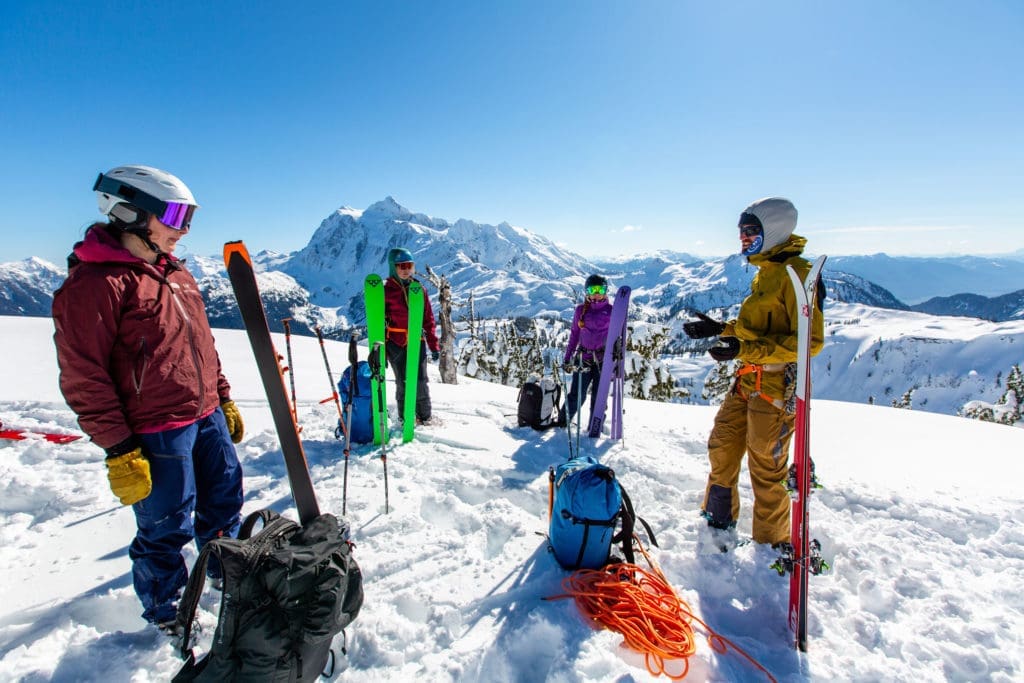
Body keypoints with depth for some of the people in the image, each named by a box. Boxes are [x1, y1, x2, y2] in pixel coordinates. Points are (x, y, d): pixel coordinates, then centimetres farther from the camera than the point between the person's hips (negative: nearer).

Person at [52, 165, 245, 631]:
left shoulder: (175, 273, 12)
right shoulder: (94, 283, -14)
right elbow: (83, 378, -15)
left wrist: (224, 399, 17)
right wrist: (119, 451, -15)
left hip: (207, 417, 8)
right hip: (156, 433, -7)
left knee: (225, 497, 20)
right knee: (167, 525, 8)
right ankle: (164, 610, 33)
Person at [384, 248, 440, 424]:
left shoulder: (419, 290, 7)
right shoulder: (386, 291, -2)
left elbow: (428, 319, 9)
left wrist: (434, 345, 6)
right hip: (396, 343, -2)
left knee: (420, 381, 2)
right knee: (403, 382, 4)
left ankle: (425, 416, 19)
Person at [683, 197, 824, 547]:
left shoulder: (796, 272, -15)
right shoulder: (766, 271, 14)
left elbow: (810, 340, -20)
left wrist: (746, 349, -27)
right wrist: (719, 329, 13)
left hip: (776, 386, -9)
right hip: (747, 382, 9)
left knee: (766, 469, 3)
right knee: (722, 447, 17)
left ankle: (772, 545, 23)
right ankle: (719, 521, 36)